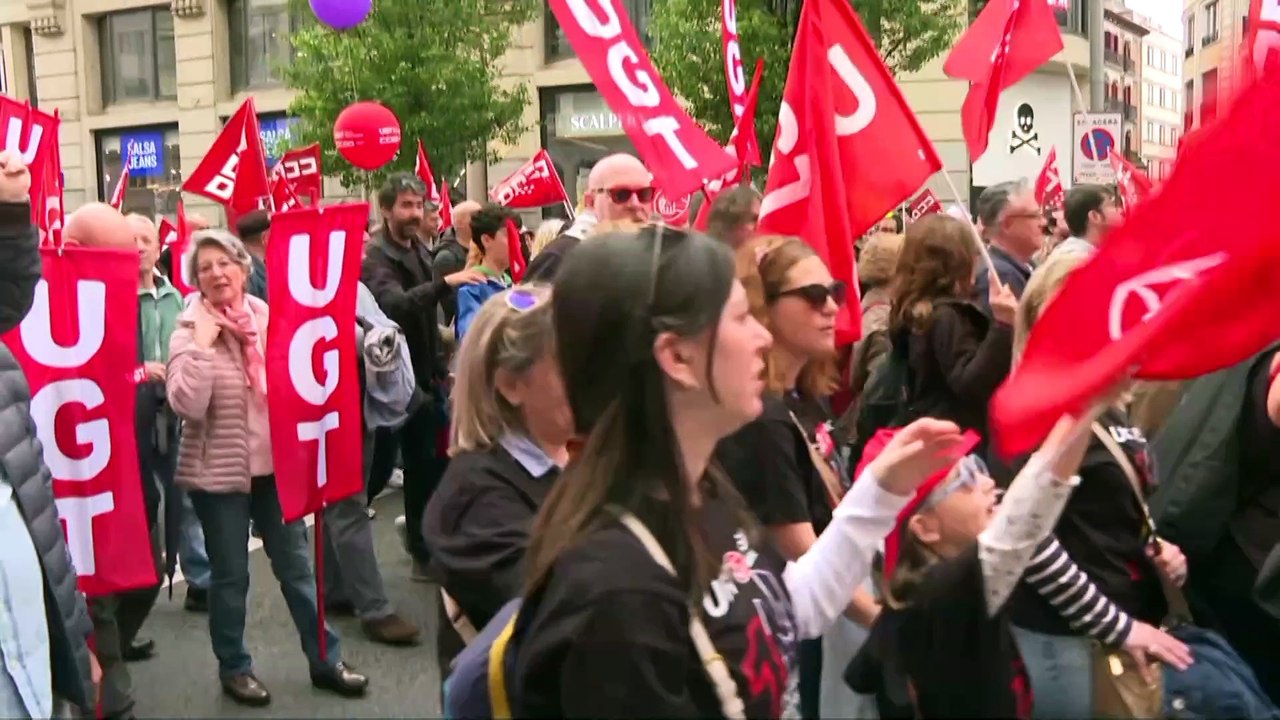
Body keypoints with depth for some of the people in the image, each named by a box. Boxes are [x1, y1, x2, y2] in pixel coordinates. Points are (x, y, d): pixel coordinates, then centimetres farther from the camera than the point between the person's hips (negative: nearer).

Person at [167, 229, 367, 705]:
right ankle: (233, 668, 25)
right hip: (219, 471, -4)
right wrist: (203, 343, -23)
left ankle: (325, 660, 22)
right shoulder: (191, 331, -8)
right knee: (230, 575, 8)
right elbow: (186, 404, -22)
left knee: (296, 565, 11)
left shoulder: (269, 318, 3)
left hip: (276, 465, 4)